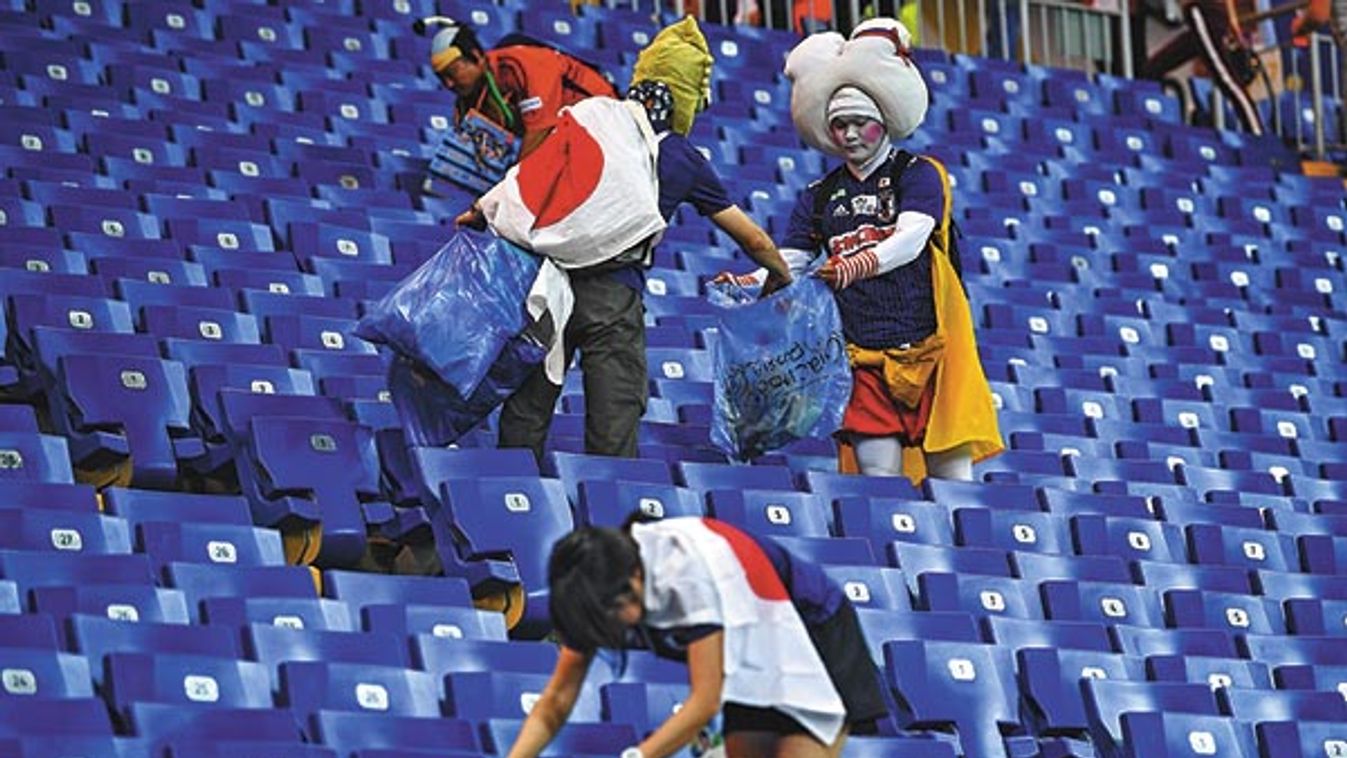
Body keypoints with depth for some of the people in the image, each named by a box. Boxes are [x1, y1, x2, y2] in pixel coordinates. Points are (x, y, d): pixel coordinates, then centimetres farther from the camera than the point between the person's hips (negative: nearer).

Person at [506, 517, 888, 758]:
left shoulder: (689, 570, -35)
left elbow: (706, 700, -33)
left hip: (817, 637, -8)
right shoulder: (598, 587, -13)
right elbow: (555, 704, -10)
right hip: (755, 661, 8)